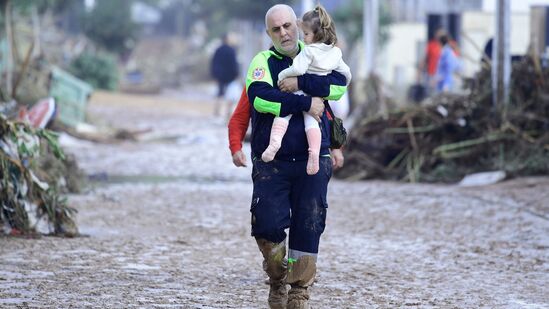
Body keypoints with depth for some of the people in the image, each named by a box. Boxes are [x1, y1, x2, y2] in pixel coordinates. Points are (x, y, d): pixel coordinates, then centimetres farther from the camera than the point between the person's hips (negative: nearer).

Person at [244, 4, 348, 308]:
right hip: (271, 161, -2)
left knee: (308, 227, 0)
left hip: (312, 160, 2)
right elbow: (260, 97, -18)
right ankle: (277, 282, 15)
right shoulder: (263, 62, 1)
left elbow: (339, 84, -8)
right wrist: (306, 103, -17)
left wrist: (301, 82, -17)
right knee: (268, 226, -10)